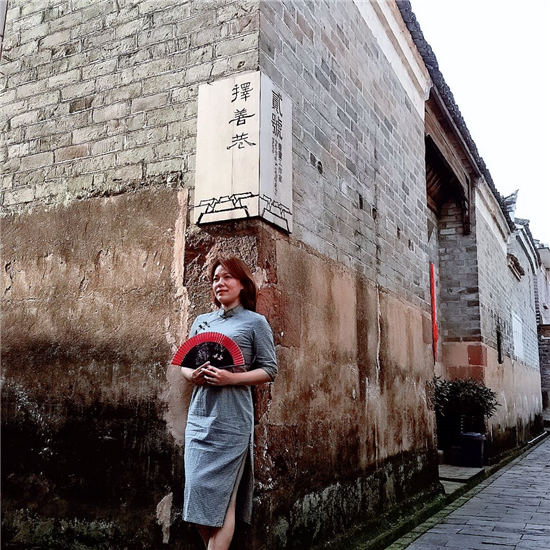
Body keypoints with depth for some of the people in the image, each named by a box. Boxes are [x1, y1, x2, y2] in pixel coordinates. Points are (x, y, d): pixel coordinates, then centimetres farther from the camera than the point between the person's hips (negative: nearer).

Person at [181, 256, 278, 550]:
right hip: (199, 416, 5)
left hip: (231, 420, -5)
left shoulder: (255, 322, 1)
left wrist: (231, 378, -17)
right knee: (197, 492, 6)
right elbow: (183, 362, 18)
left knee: (220, 496, -3)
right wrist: (192, 375, -6)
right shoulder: (201, 321, 15)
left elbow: (269, 370, -3)